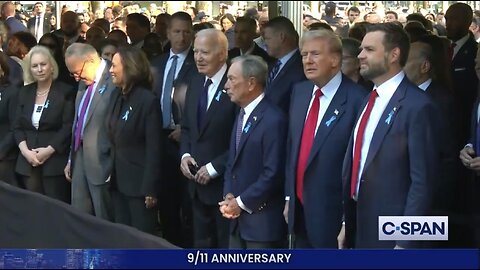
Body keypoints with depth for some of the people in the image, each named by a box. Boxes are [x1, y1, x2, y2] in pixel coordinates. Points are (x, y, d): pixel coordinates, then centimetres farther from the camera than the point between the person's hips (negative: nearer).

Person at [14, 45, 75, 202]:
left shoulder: (66, 92, -2)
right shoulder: (24, 92, 13)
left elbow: (68, 127, -8)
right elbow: (17, 126, 10)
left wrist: (49, 150, -15)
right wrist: (25, 150, -7)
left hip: (55, 161, -4)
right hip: (28, 162, 4)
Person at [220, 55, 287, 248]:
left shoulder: (273, 119, -17)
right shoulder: (242, 115, 13)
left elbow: (273, 174, -20)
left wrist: (242, 202, -13)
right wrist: (229, 196, 2)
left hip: (262, 220, -9)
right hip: (238, 217, 9)